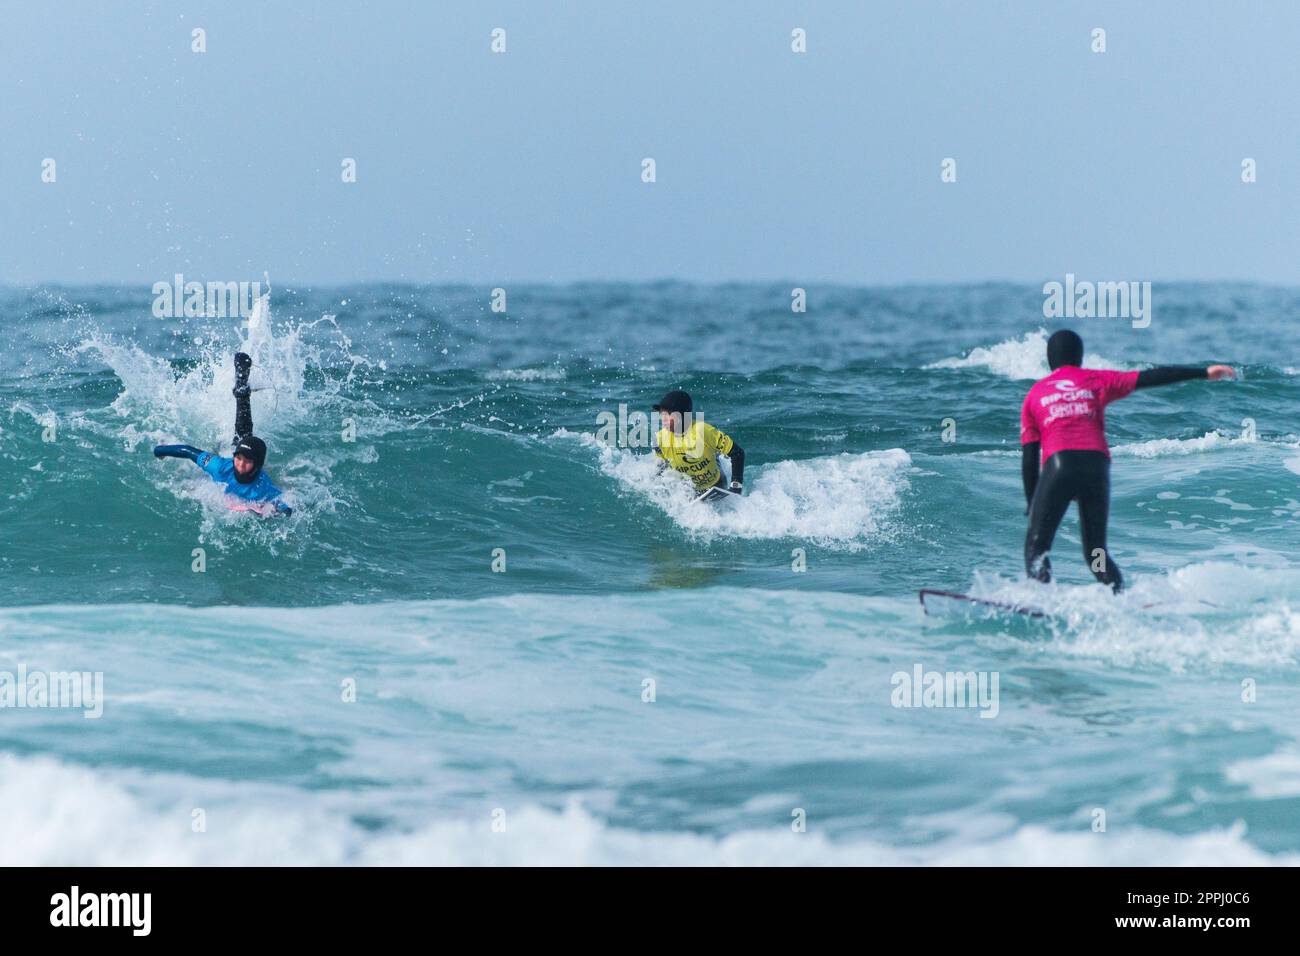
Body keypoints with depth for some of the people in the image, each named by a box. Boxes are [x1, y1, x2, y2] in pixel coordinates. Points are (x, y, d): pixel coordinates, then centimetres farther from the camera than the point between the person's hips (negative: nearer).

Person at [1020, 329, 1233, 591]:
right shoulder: (1096, 380, 19)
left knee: (1037, 546, 3)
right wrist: (1204, 373, 16)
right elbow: (1151, 378, 13)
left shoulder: (1035, 394, 19)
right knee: (1096, 552, 14)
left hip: (1058, 464, -2)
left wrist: (1032, 503, 18)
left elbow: (1029, 456, 14)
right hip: (1097, 465, 2)